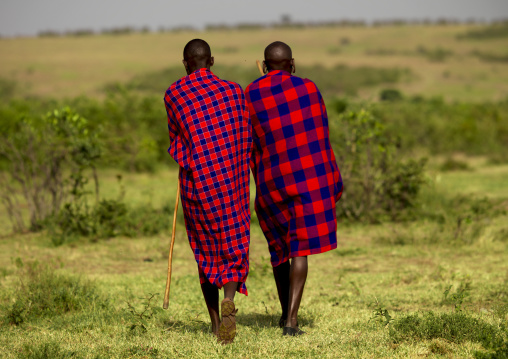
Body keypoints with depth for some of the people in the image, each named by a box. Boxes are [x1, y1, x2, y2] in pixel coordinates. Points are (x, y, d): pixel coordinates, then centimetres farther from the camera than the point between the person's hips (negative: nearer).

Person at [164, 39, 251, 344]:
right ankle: (229, 300, -22)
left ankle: (216, 323, 17)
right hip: (233, 179, 0)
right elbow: (246, 140, 6)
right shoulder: (234, 91, 3)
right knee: (233, 246, 7)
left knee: (206, 249, 14)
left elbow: (176, 139, 10)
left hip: (197, 180, 0)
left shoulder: (174, 94, 0)